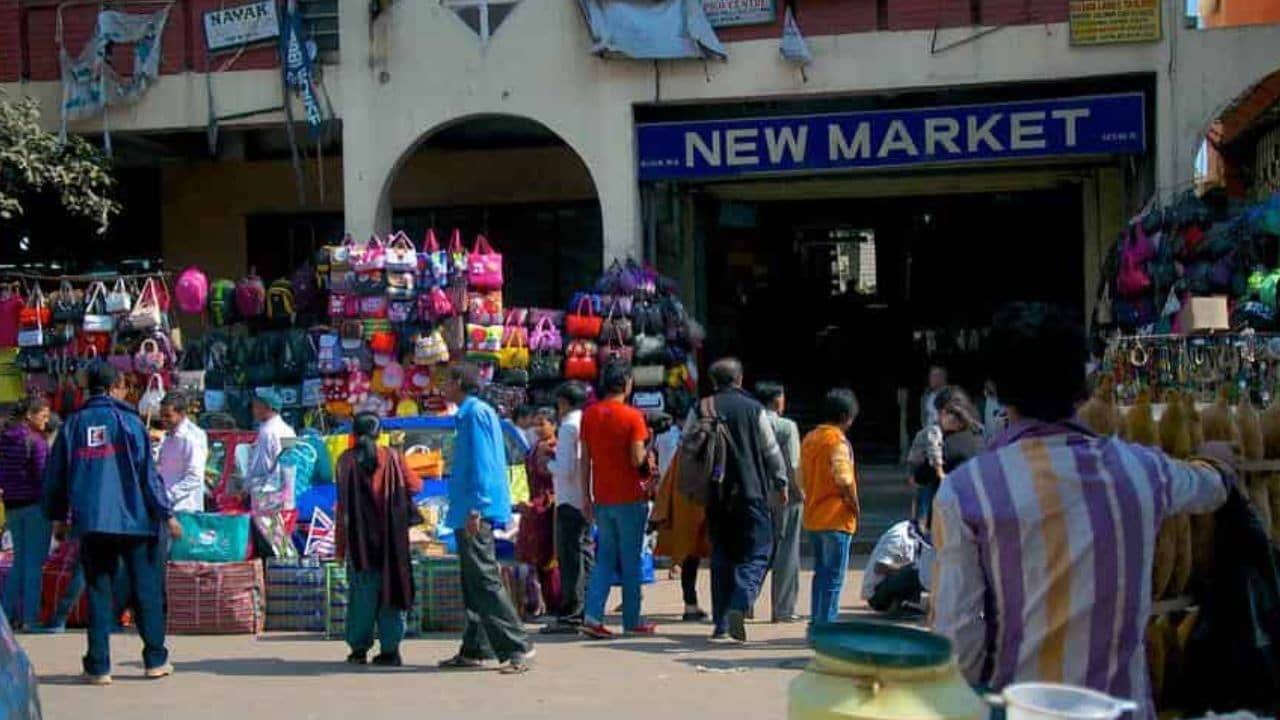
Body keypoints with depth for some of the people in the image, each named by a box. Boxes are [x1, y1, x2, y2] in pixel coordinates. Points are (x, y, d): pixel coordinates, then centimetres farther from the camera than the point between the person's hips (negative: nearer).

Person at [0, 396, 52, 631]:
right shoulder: (36, 440, -13)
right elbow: (43, 476, -15)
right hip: (36, 505, -7)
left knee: (19, 560, 16)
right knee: (34, 562, -2)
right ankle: (30, 618, -1)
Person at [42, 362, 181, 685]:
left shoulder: (73, 424, 8)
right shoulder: (128, 421, -3)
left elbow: (55, 474, 12)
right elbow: (148, 471, -7)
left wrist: (57, 516, 24)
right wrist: (166, 513, -2)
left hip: (91, 523, 3)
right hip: (134, 519, -3)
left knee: (98, 591, 8)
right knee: (147, 589, 7)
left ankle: (98, 665, 5)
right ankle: (155, 660, 12)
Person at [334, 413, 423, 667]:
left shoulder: (346, 459, -2)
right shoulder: (391, 457, -2)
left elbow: (343, 499, -1)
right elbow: (414, 486, 0)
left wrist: (340, 543, 2)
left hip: (359, 537, 0)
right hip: (389, 538, 0)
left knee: (361, 591, 8)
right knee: (389, 588, 4)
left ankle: (359, 648, 10)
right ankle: (390, 649, 1)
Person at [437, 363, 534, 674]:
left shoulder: (476, 412, -10)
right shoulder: (471, 413, 20)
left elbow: (482, 463, -18)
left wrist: (475, 508, -22)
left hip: (475, 512, -11)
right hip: (469, 512, 11)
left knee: (485, 581, -11)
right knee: (473, 584, 12)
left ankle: (518, 646, -10)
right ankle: (474, 650, 17)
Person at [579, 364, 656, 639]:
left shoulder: (589, 415, 4)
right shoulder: (633, 417, -10)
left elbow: (584, 460, 5)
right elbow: (637, 460, -15)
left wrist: (587, 497, 10)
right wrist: (647, 452, 7)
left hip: (601, 499, 4)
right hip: (630, 498, -4)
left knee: (605, 557, 11)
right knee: (631, 560, 6)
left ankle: (593, 615, -3)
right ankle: (632, 621, 12)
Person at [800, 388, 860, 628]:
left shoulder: (810, 438, 12)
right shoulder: (837, 439, -14)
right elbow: (843, 478, -21)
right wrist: (854, 504, -10)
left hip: (813, 516, 8)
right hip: (836, 517, -8)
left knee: (821, 572, 16)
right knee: (834, 575, -3)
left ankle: (817, 622, 20)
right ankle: (826, 626, -3)